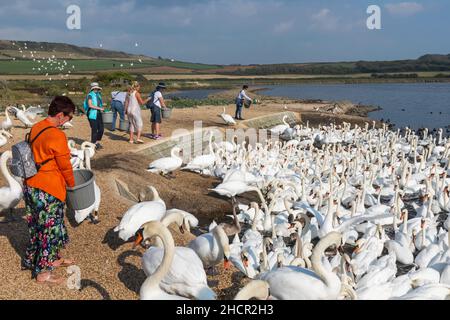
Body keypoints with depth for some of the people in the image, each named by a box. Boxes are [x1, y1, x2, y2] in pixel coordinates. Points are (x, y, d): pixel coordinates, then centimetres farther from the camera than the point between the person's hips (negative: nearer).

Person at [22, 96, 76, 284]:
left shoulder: (35, 129, 5)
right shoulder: (57, 136, -20)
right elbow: (65, 165, -11)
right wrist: (71, 184, 7)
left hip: (30, 186, 8)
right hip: (48, 190, -8)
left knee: (37, 226, 18)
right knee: (50, 229, 5)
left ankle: (52, 259, 35)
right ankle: (43, 272, 15)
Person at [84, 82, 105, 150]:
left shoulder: (98, 95, 15)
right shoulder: (90, 95, -8)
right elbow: (90, 105, -20)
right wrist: (99, 108, -20)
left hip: (99, 114, 7)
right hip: (93, 115, -7)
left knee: (101, 129, 5)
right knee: (94, 130, -3)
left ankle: (97, 142, 22)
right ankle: (93, 144, 9)